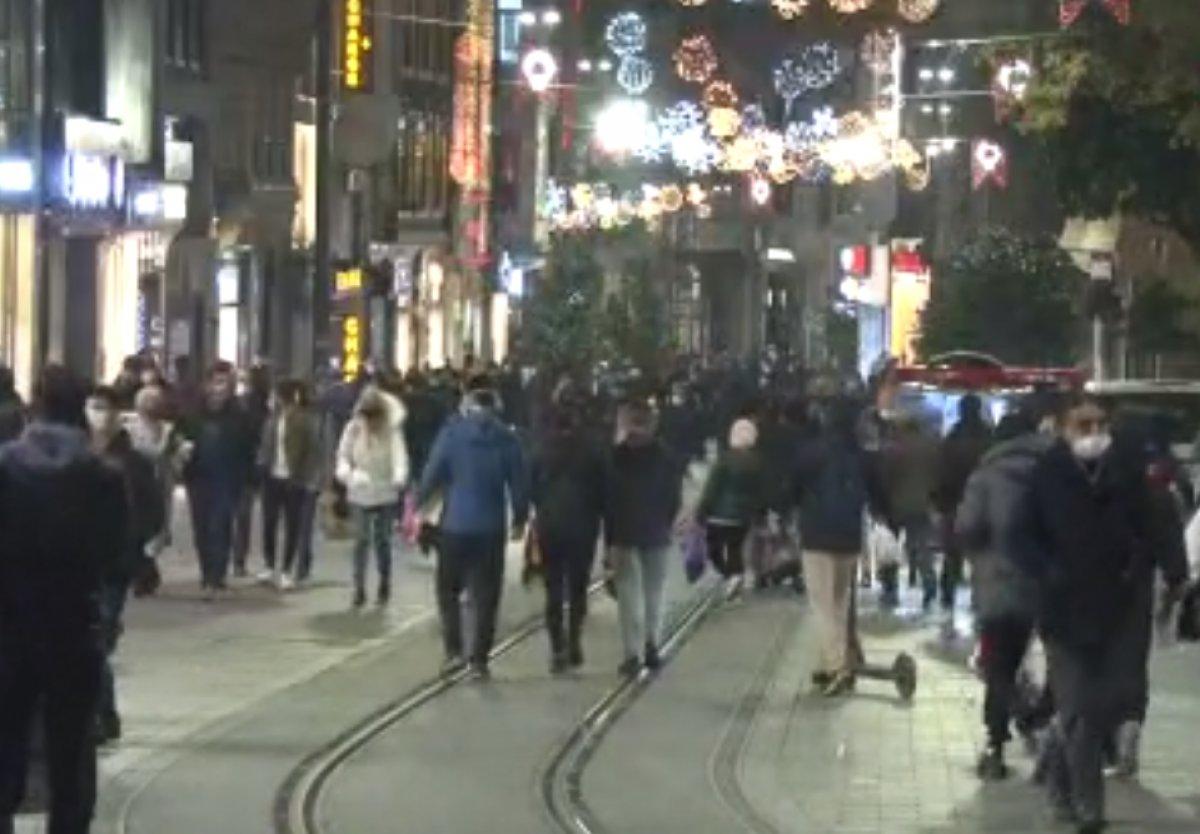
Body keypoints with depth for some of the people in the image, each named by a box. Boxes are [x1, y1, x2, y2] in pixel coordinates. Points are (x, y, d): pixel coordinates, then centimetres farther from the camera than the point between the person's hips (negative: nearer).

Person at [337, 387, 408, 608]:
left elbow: (400, 454, -22)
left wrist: (399, 476, -43)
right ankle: (359, 588, -1)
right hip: (360, 493, 1)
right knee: (361, 540, -4)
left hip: (386, 493, -1)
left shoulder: (391, 430, -9)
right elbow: (344, 455, 0)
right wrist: (346, 473, -23)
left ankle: (384, 585, 25)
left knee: (383, 540, 8)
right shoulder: (353, 428, -4)